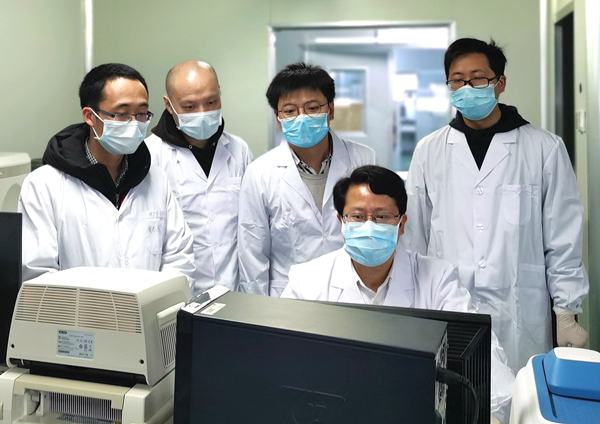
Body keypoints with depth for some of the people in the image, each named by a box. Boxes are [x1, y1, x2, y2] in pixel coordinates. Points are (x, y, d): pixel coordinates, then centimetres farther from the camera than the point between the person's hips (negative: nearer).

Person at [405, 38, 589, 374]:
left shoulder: (545, 149, 0)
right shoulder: (429, 151, 5)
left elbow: (563, 239, 2)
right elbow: (414, 236, 9)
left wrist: (568, 312, 2)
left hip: (520, 320, -1)